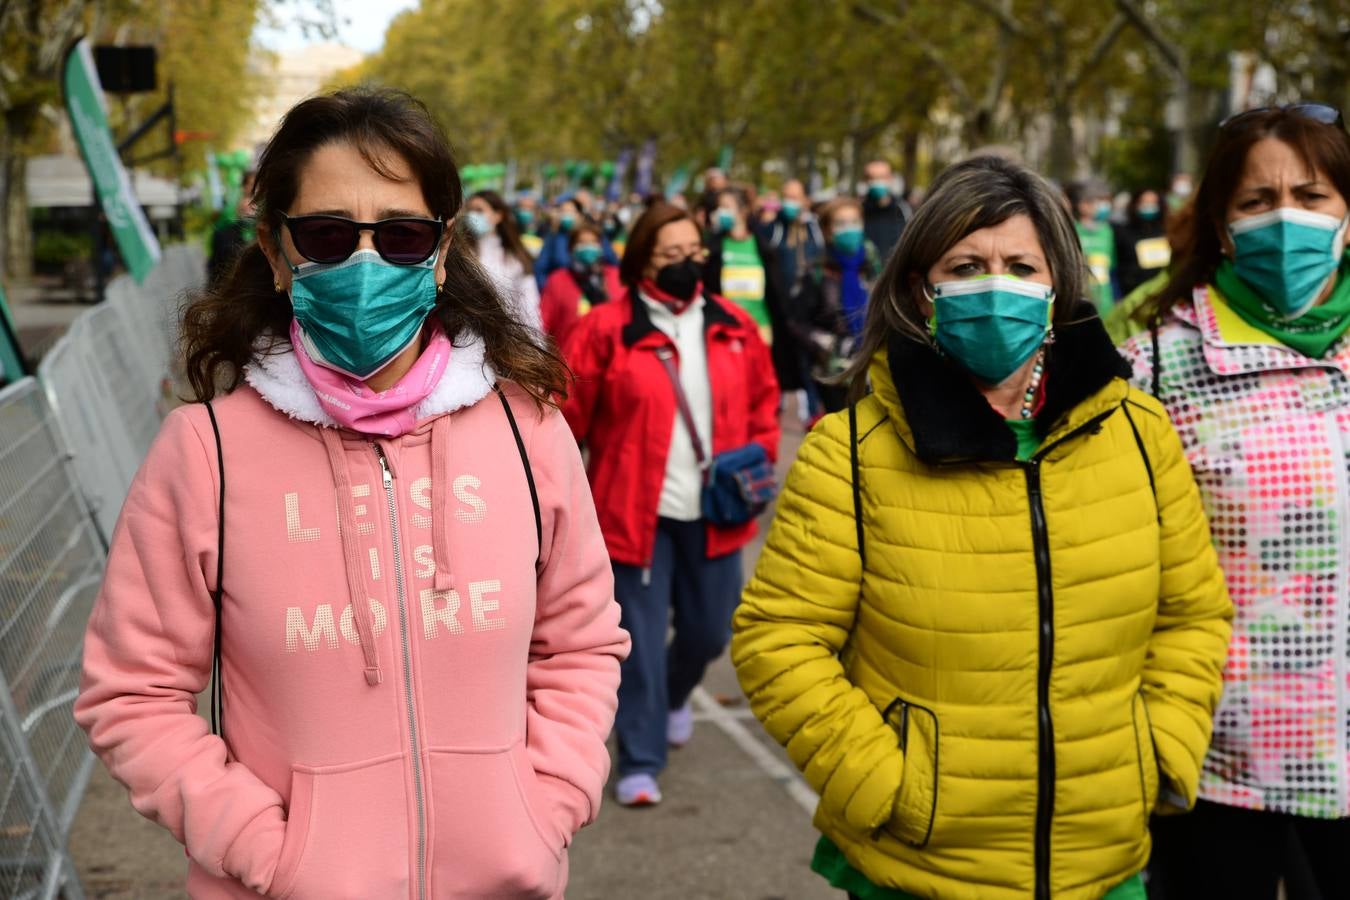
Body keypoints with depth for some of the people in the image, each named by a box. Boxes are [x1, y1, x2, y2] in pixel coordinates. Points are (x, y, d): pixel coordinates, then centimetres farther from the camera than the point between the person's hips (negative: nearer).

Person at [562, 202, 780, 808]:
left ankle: (674, 697, 48)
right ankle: (640, 763, 11)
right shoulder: (606, 329, -8)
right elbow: (570, 416, -5)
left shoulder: (734, 326, 4)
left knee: (709, 631, 15)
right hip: (636, 510, -4)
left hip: (713, 511, 4)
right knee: (642, 639, 0)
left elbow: (763, 401, 15)